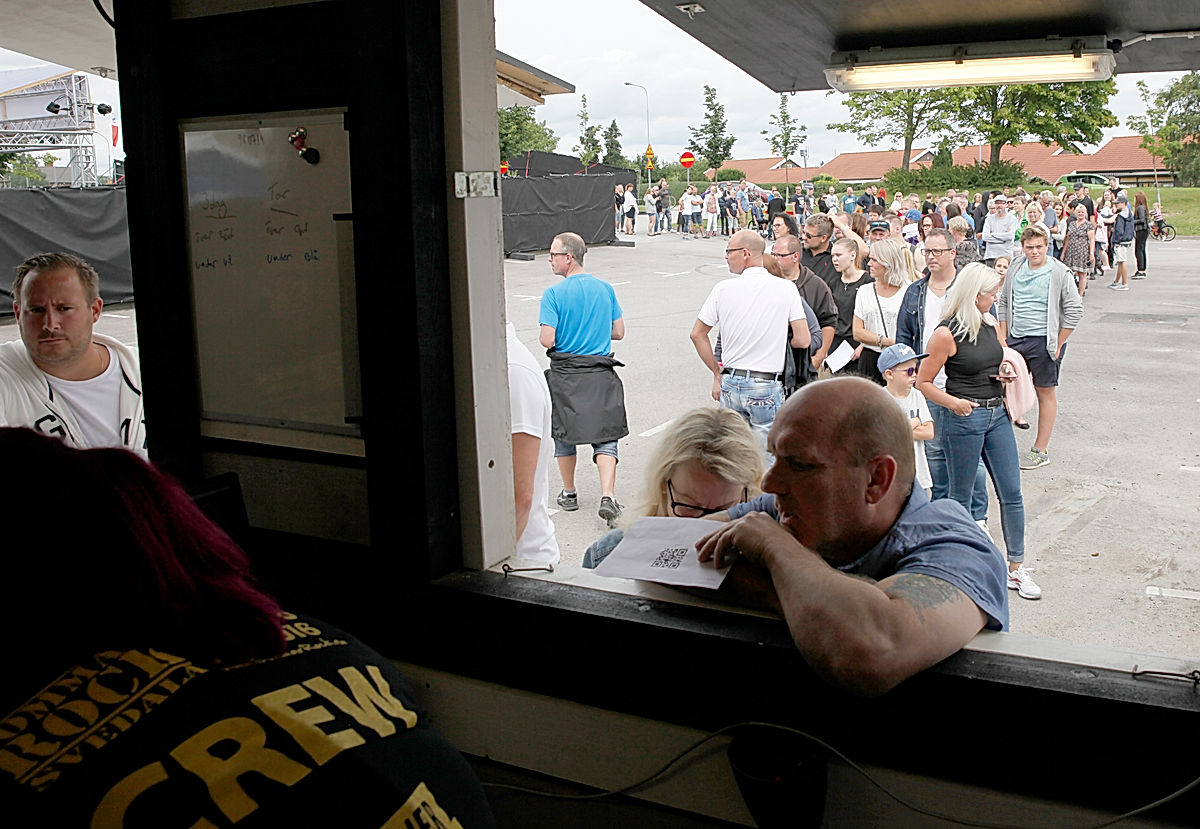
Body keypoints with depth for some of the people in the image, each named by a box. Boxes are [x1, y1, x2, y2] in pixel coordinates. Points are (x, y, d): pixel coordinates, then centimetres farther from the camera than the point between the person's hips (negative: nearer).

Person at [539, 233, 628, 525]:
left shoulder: (554, 294, -11)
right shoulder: (605, 288, 3)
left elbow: (547, 340, -15)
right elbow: (619, 332, 8)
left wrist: (542, 336, 7)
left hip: (565, 374, -2)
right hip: (601, 374, 2)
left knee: (564, 434, 15)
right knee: (605, 436, 4)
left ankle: (569, 494, 26)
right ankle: (607, 496, -11)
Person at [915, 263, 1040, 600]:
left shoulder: (990, 323, 9)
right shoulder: (947, 334, -12)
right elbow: (923, 382, -9)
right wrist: (953, 402, -23)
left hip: (997, 414, 6)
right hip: (964, 420, -6)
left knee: (1011, 493, 6)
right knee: (961, 497, 6)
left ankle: (1016, 567, 16)